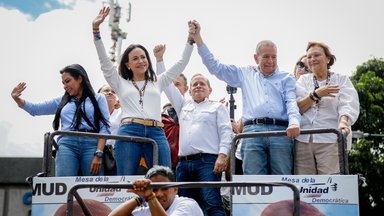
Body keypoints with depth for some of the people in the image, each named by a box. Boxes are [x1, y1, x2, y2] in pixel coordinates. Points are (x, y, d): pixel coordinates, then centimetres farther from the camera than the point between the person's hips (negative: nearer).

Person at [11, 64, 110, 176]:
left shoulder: (98, 98, 15)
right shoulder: (61, 101, 24)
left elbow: (104, 127, 5)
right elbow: (35, 109, 25)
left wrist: (98, 154, -7)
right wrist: (17, 98, 8)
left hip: (91, 144, -2)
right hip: (67, 145, 2)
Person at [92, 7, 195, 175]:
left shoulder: (157, 82, 25)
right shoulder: (121, 84, 21)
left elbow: (181, 63, 26)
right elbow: (104, 61, 13)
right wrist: (96, 29, 5)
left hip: (156, 134, 2)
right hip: (129, 132, -2)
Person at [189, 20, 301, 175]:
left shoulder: (286, 78, 21)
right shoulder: (245, 74, 26)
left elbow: (292, 102, 6)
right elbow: (215, 66, 24)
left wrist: (294, 122, -16)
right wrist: (197, 37, 21)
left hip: (281, 132, 0)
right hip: (252, 131, 1)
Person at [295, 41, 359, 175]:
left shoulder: (342, 80, 13)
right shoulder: (303, 80, 19)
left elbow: (348, 105, -5)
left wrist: (343, 121, -25)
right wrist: (316, 94, -8)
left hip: (330, 140, -2)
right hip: (303, 140, 2)